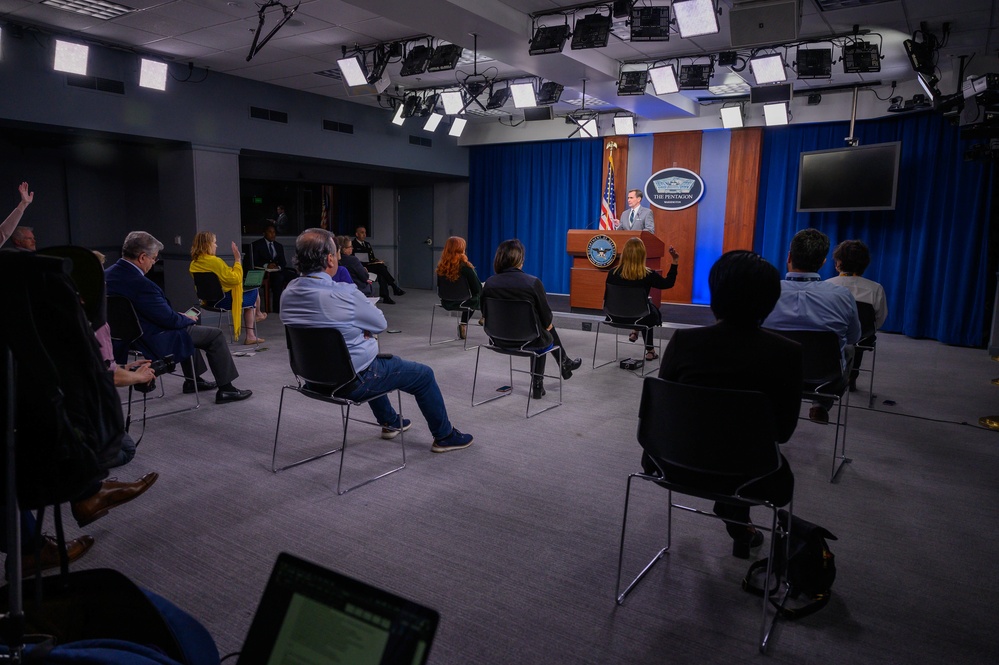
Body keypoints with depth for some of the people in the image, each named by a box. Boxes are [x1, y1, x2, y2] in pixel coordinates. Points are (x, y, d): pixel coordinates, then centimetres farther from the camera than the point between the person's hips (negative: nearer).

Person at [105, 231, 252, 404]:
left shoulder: (107, 275, -1)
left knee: (186, 326, 32)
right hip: (155, 343, -10)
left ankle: (193, 380, 39)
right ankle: (225, 389, 9)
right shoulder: (140, 284, -31)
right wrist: (189, 319, -1)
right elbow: (170, 319, -23)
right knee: (215, 335, 1)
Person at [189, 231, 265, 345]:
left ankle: (250, 335, 31)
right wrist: (238, 259, -15)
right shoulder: (215, 261, -25)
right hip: (225, 300, -9)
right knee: (254, 292, 17)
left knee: (250, 303, 26)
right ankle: (258, 314, 40)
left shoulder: (194, 264, 2)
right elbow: (235, 279, -23)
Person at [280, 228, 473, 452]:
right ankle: (445, 436, 26)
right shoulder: (344, 294, -29)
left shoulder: (289, 292, -5)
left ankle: (390, 422, 50)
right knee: (424, 375, 10)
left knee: (375, 359, 38)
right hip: (351, 381, -8)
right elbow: (380, 324, -12)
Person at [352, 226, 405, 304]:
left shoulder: (367, 244, 23)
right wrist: (368, 263, -22)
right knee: (380, 266, -28)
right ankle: (394, 287, -24)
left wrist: (376, 261, 0)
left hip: (371, 265, 7)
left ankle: (385, 296, -33)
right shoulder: (353, 245, -4)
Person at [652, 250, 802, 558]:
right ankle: (740, 529, 48)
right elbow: (784, 430, -4)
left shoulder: (683, 340, -15)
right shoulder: (787, 353, -16)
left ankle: (739, 527, 53)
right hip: (742, 475, -1)